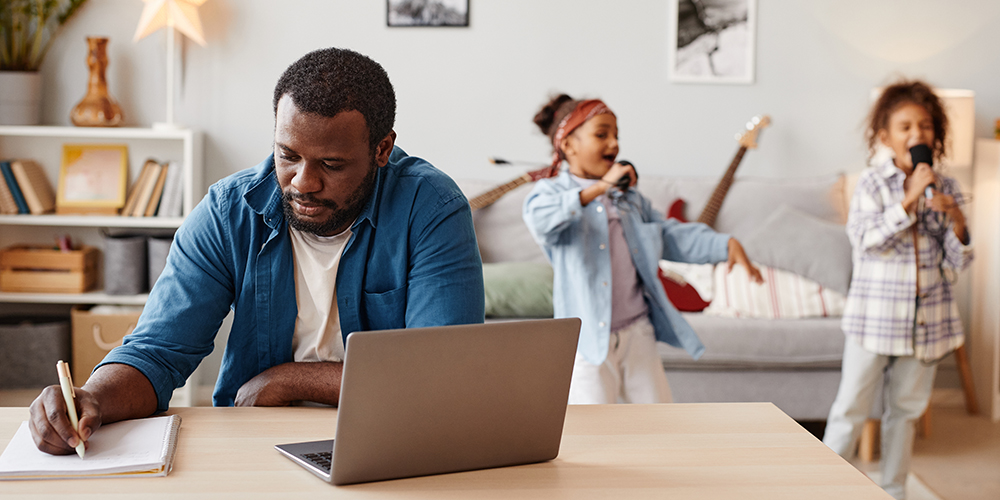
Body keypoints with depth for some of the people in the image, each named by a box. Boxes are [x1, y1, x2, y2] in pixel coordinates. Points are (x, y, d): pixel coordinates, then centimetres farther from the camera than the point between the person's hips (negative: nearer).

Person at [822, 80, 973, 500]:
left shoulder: (945, 189, 4)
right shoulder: (873, 183, -6)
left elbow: (958, 263, 4)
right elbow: (865, 238, -20)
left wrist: (956, 221, -14)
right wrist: (909, 199, -24)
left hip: (927, 319, 4)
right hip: (875, 317, -4)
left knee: (906, 408, 14)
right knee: (851, 407, 1)